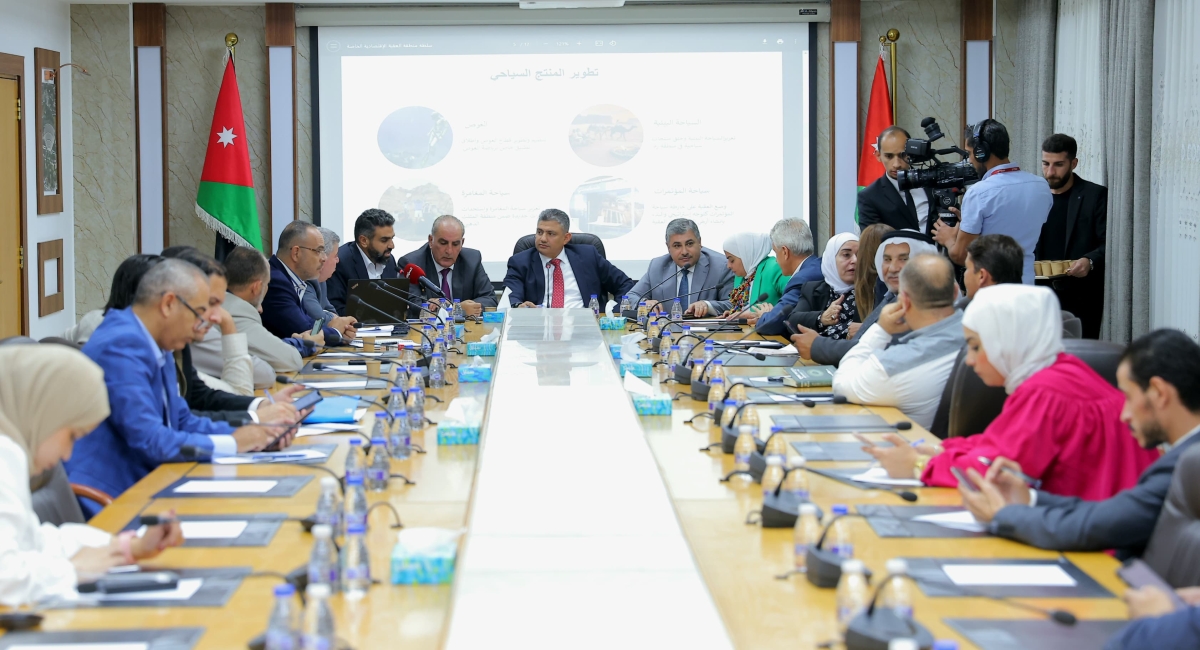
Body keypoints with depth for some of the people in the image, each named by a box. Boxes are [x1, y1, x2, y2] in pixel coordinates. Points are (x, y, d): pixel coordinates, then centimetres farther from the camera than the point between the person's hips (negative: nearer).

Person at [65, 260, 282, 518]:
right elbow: (148, 440, -23)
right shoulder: (121, 347, -18)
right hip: (107, 500, -9)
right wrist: (233, 443, -15)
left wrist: (248, 434, 3)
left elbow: (182, 421, 18)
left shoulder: (156, 348, 12)